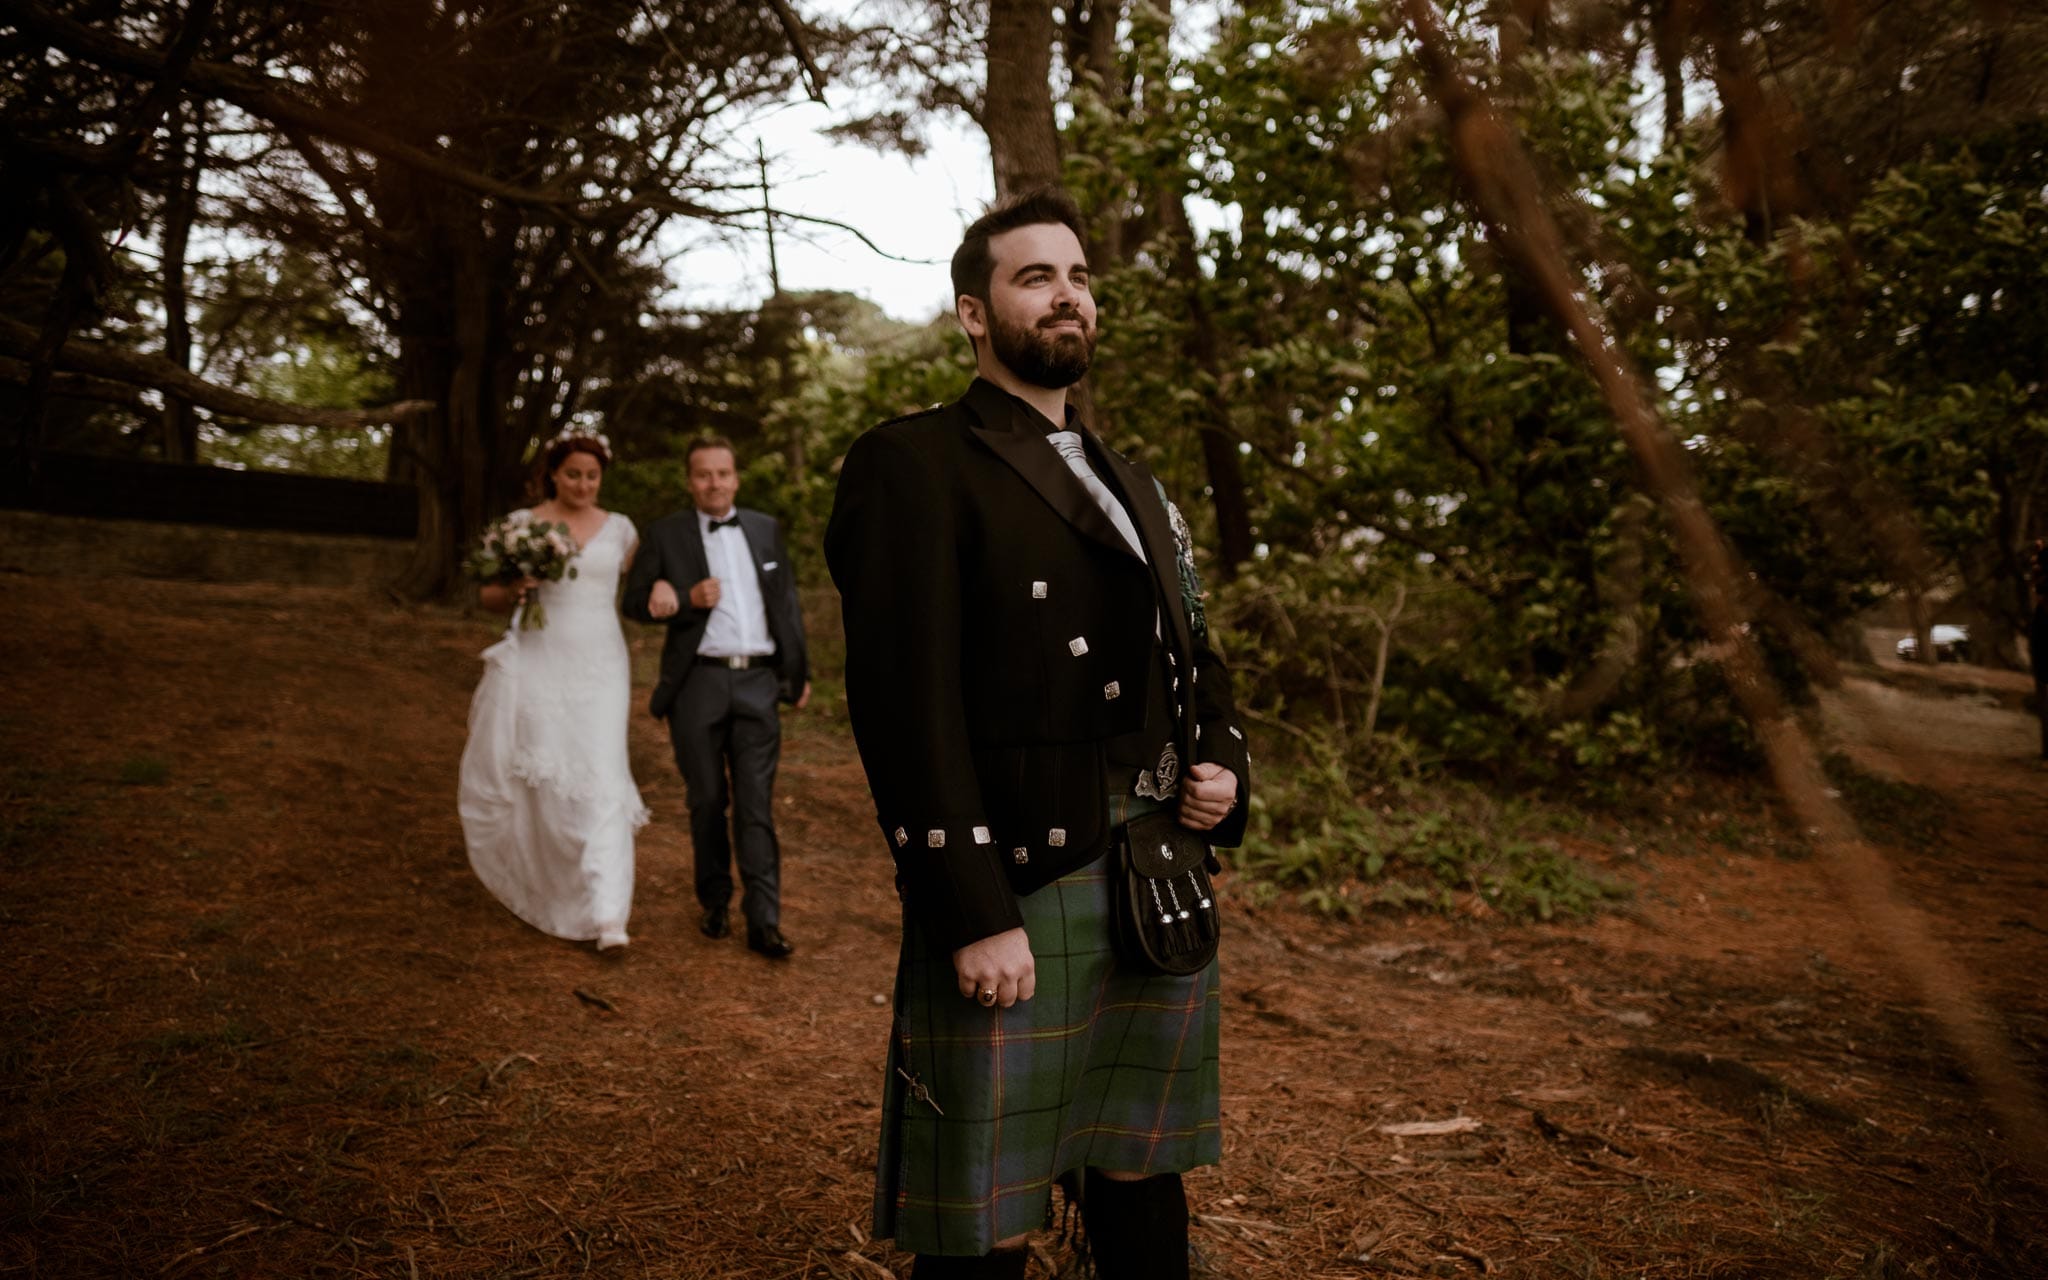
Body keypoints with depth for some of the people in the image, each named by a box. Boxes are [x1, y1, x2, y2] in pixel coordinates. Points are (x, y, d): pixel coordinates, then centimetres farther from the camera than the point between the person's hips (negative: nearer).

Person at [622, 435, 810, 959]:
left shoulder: (767, 529, 10)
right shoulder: (666, 535, 3)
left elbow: (787, 602, 14)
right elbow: (634, 601, 2)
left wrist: (800, 671, 12)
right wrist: (687, 599, -14)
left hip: (758, 682, 1)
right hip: (698, 684, -1)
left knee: (757, 805, -2)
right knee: (707, 802, 8)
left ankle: (764, 921, -1)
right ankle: (715, 902, 25)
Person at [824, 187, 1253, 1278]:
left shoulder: (1135, 488, 18)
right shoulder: (913, 467, -7)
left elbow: (1195, 659, 25)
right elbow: (908, 706, -16)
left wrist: (1223, 764, 4)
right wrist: (973, 917, -20)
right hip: (1013, 906, -7)